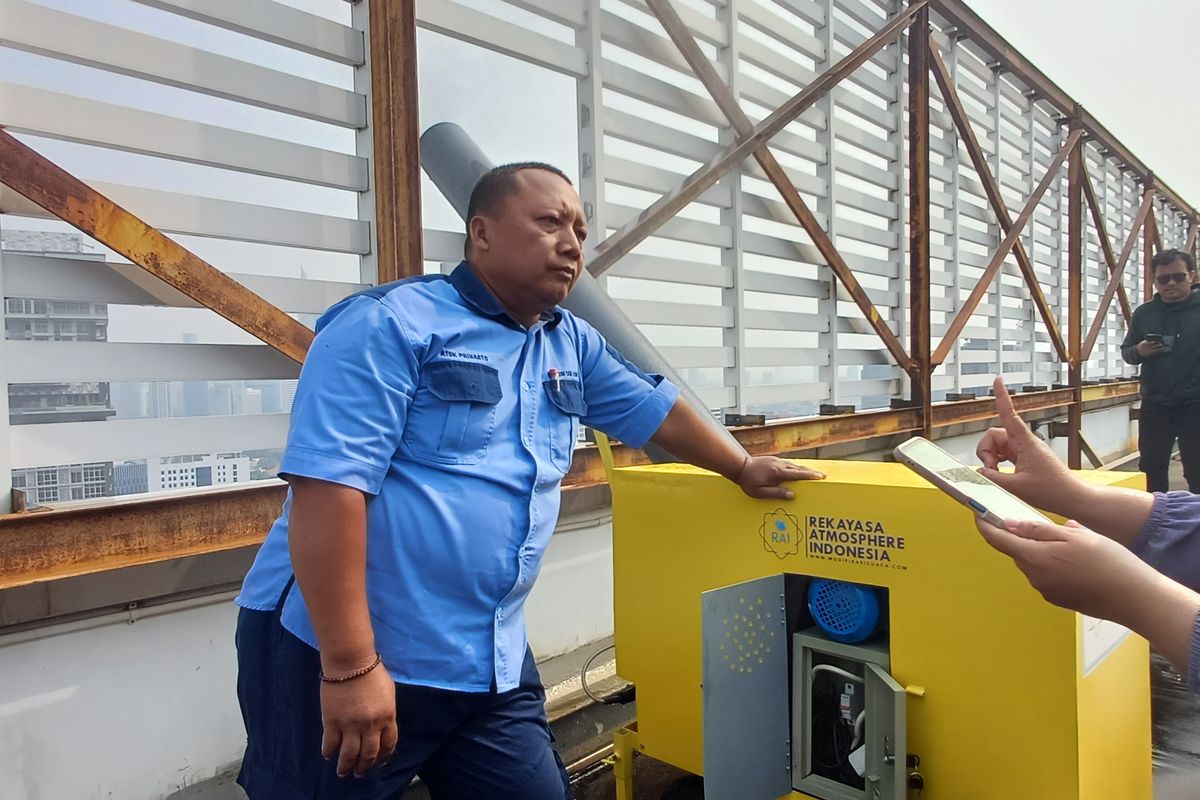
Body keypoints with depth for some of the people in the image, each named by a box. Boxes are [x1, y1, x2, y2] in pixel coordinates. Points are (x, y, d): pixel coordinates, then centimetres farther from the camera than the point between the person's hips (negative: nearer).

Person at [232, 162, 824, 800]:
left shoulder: (572, 344, 9)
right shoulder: (390, 324, -13)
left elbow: (655, 408, 23)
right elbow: (328, 488, -21)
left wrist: (743, 469, 30)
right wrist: (350, 666, -22)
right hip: (337, 652, -6)